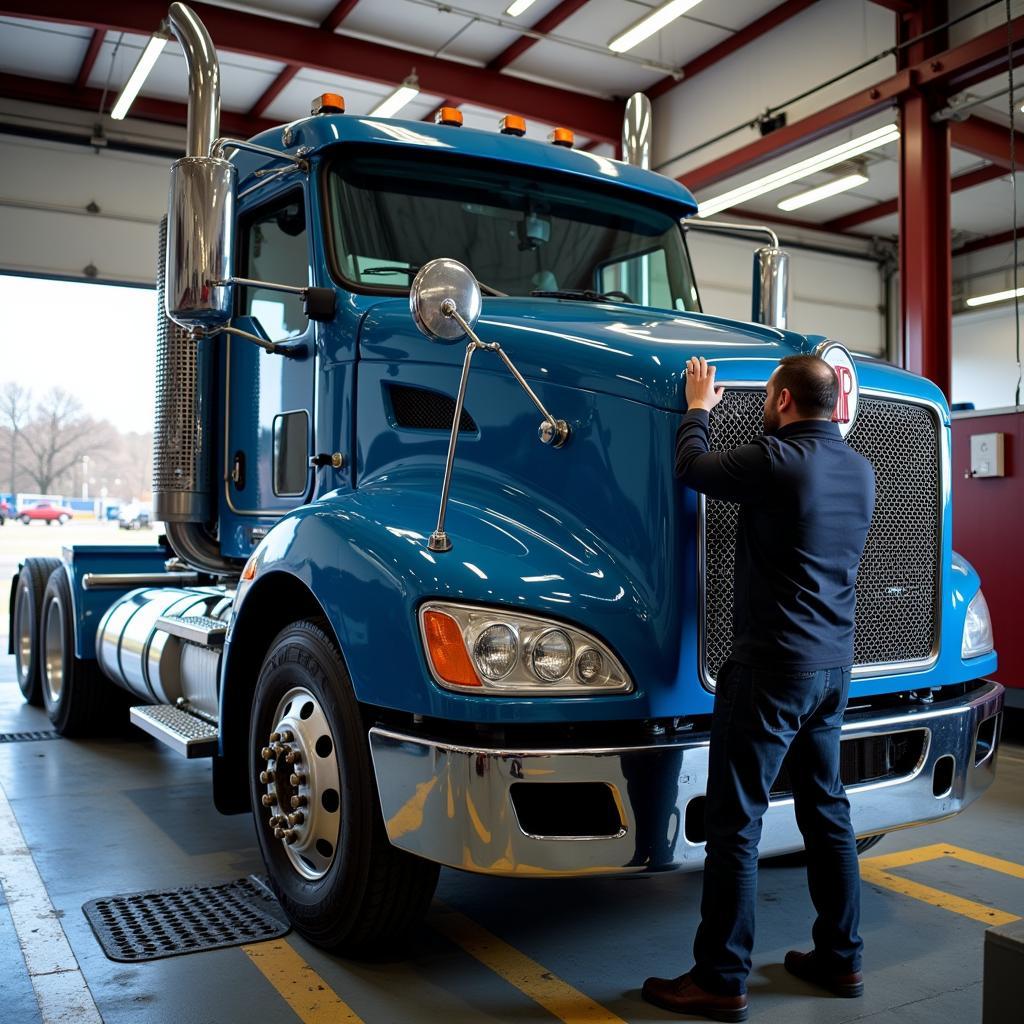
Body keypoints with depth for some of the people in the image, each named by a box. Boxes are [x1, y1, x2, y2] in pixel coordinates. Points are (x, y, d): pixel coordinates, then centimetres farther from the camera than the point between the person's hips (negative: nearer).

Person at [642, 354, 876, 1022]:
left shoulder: (779, 460, -16)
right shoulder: (861, 472, 8)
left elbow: (693, 469, -2)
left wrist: (699, 407, 15)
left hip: (772, 666, -8)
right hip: (834, 665, 9)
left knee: (735, 823, -1)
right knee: (827, 809, 18)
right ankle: (840, 959, 30)